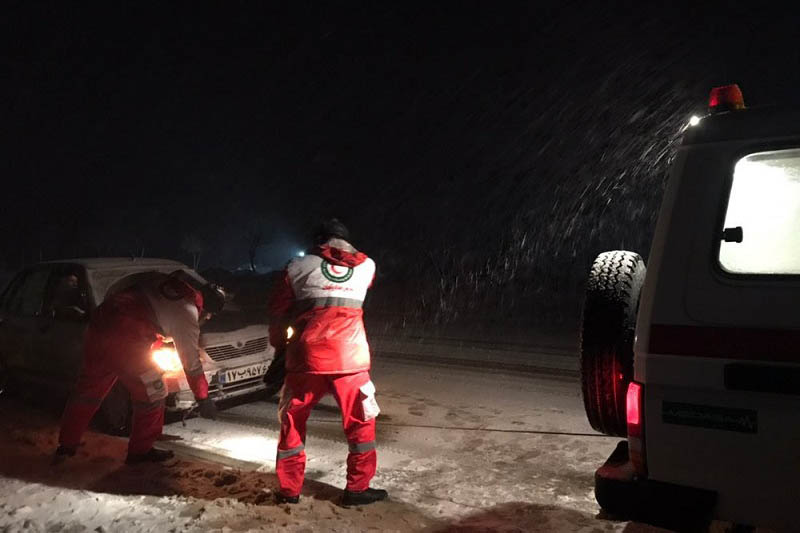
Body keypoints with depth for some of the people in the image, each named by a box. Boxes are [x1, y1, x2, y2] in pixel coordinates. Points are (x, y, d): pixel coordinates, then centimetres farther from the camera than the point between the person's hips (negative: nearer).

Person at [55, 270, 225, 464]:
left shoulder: (169, 284, 19)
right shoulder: (187, 312, -2)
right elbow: (191, 362, 1)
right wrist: (204, 398, 10)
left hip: (100, 321, 8)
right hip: (124, 336, -8)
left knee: (89, 389, 21)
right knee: (151, 394, 8)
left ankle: (66, 446, 31)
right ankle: (141, 451, 19)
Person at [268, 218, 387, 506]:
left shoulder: (297, 267, 5)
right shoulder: (366, 266, 9)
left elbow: (278, 313, 11)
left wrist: (279, 346, 27)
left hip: (306, 357, 0)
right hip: (350, 359, 0)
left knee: (293, 421, 18)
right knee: (361, 422, 17)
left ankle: (289, 489, 23)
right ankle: (357, 488, 21)